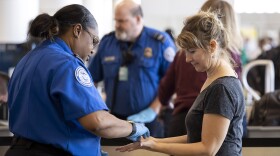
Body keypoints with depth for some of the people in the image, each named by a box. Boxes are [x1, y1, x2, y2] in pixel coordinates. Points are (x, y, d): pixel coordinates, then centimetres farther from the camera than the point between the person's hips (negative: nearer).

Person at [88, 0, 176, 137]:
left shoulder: (160, 42, -4)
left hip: (148, 121, -2)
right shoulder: (107, 42, 5)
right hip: (114, 118, 3)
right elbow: (91, 79, 13)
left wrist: (153, 110, -10)